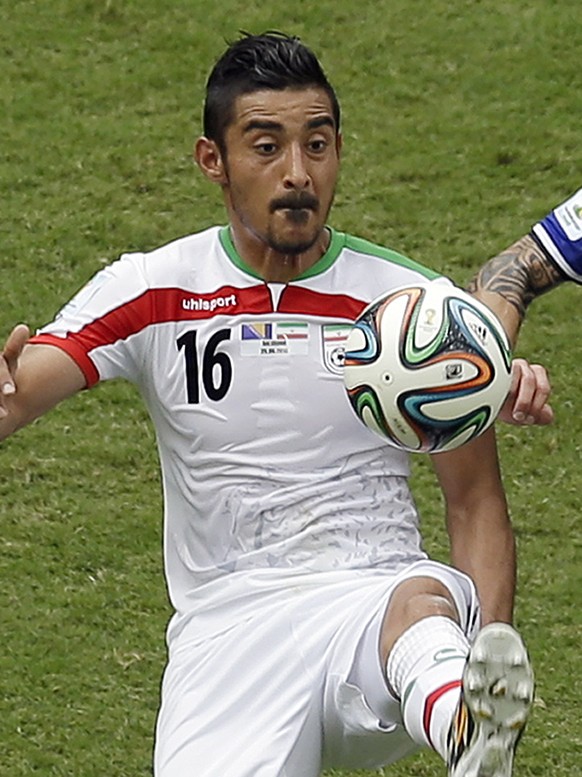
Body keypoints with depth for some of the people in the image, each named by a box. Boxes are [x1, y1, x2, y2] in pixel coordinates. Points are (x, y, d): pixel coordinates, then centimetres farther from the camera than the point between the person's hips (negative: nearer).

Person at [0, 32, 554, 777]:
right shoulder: (153, 293, 5)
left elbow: (475, 503, 9)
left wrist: (487, 649, -9)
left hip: (378, 597, -2)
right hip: (228, 626, 2)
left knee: (421, 599, -40)